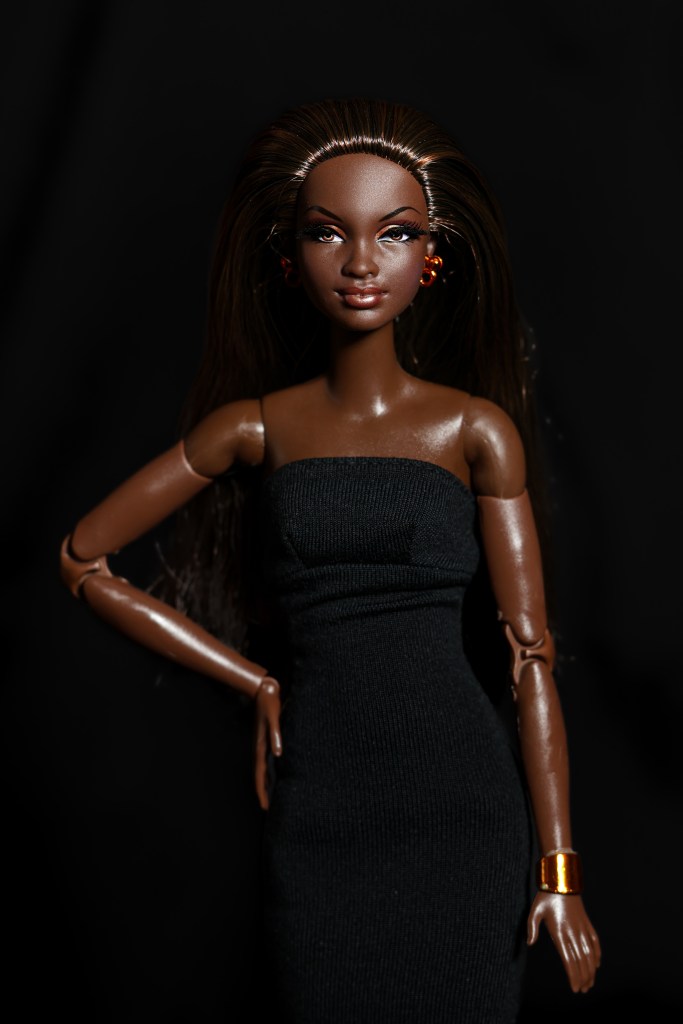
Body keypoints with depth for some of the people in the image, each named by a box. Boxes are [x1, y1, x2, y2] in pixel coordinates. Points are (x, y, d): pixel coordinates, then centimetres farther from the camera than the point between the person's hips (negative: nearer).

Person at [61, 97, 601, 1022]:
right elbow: (84, 560, 10)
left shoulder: (475, 428, 1)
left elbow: (532, 656, 0)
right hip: (319, 803, 1)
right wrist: (259, 683, 5)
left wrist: (559, 873, -4)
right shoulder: (256, 428, 4)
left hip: (461, 803, 0)